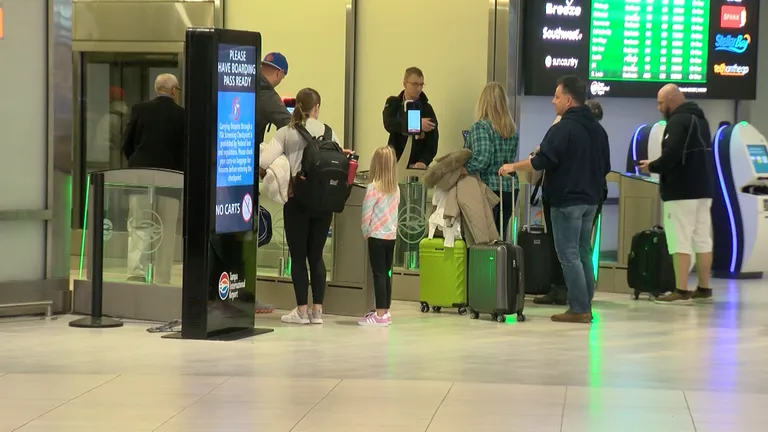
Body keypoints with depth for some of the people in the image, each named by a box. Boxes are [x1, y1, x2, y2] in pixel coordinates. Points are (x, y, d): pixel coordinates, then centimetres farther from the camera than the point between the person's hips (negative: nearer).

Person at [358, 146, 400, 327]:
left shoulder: (373, 188, -13)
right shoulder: (396, 188, 5)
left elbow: (366, 214, -12)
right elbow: (394, 212, 11)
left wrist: (365, 233, 2)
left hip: (377, 237, -6)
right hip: (391, 236, 6)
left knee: (379, 274, -4)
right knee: (386, 274, 13)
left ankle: (380, 315, -4)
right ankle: (385, 312, 19)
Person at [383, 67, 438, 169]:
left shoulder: (427, 109, 0)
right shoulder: (393, 103, 4)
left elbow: (432, 143, -5)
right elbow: (389, 124, -16)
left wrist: (424, 161, -23)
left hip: (417, 167, -1)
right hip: (394, 163, 1)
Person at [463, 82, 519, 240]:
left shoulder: (480, 127, -11)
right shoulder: (512, 129, 9)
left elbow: (481, 159, -20)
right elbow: (511, 158, 12)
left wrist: (461, 169, -11)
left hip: (489, 188, -6)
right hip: (510, 188, 6)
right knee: (501, 236, 13)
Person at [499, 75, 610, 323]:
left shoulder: (563, 128, -14)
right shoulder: (597, 129, 13)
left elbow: (541, 162, -21)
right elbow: (605, 167, 18)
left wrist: (513, 167, -8)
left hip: (567, 200, -8)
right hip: (590, 200, 8)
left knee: (569, 255, -4)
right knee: (583, 253, 13)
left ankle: (578, 309, -6)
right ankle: (585, 306, 15)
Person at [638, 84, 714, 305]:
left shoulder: (678, 121, -13)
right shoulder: (699, 119, 17)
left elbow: (671, 155, -25)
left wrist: (652, 166, -7)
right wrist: (658, 166, 16)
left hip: (682, 191, -10)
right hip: (702, 189, 10)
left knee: (680, 242, -8)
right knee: (702, 239, 10)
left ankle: (682, 292, -10)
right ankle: (704, 289, 15)